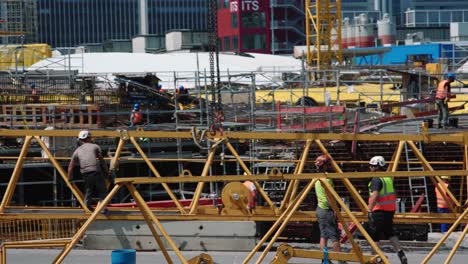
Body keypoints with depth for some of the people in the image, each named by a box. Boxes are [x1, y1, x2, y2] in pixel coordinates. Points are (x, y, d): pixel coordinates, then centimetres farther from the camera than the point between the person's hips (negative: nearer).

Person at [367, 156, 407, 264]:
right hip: (390, 210, 8)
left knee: (374, 235, 1)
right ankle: (400, 252, 2)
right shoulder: (389, 178, 12)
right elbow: (393, 195, 20)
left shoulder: (376, 180, -15)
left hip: (379, 211, -8)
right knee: (390, 233, 16)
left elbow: (375, 195, -29)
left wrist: (369, 210, -33)